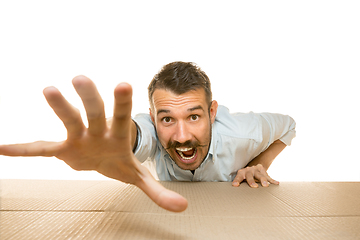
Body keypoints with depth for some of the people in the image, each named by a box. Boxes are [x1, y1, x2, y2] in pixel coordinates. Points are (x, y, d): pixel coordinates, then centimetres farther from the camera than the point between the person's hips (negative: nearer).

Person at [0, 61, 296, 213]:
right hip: (169, 211, 2)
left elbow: (288, 126, -8)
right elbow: (132, 129, -56)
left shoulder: (243, 134, -29)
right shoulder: (154, 131, -31)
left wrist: (257, 166, -21)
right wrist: (118, 148, -79)